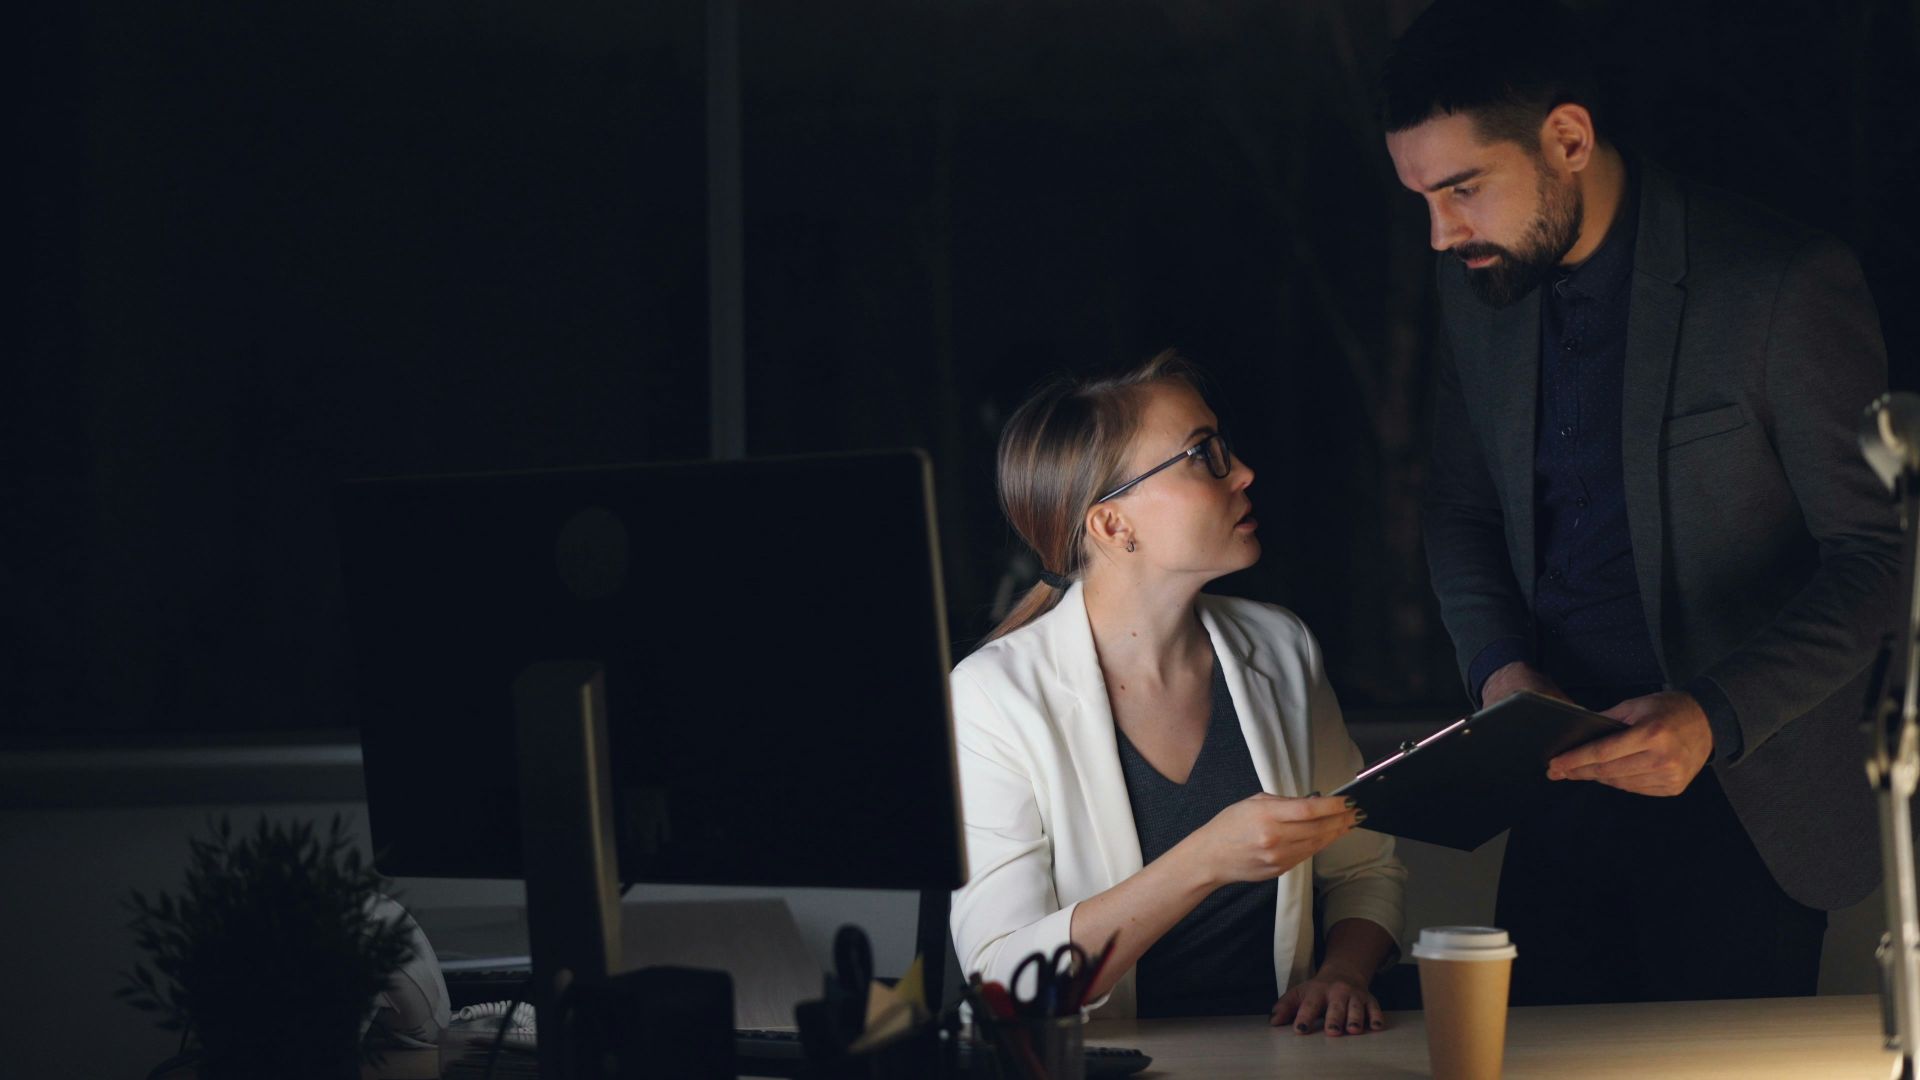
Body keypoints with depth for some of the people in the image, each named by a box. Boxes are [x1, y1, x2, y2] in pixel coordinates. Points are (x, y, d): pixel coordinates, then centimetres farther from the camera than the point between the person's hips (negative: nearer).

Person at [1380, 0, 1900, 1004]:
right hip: (1561, 795, 5)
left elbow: (1880, 556, -13)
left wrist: (1719, 718, -26)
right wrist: (1499, 666, -5)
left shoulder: (1783, 283, -15)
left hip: (1739, 802, -5)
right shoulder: (1478, 285, 4)